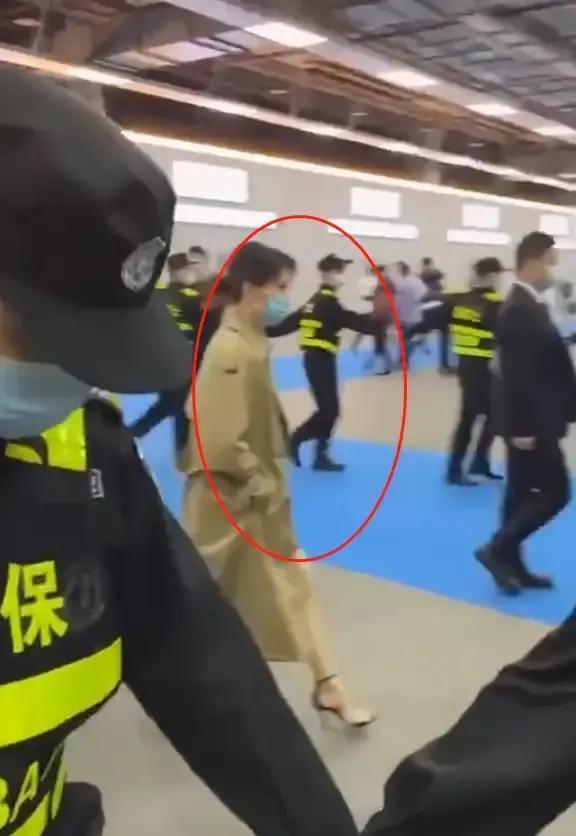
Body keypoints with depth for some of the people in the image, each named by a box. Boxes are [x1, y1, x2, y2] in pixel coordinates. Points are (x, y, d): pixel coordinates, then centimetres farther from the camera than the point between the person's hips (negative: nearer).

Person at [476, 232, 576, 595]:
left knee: (523, 492, 14)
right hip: (530, 422, -10)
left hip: (534, 419, 10)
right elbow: (516, 374, -23)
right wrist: (522, 426, -23)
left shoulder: (528, 306, 13)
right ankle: (498, 549, 3)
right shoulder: (520, 310, -19)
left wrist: (543, 417, 16)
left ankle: (512, 565, 23)